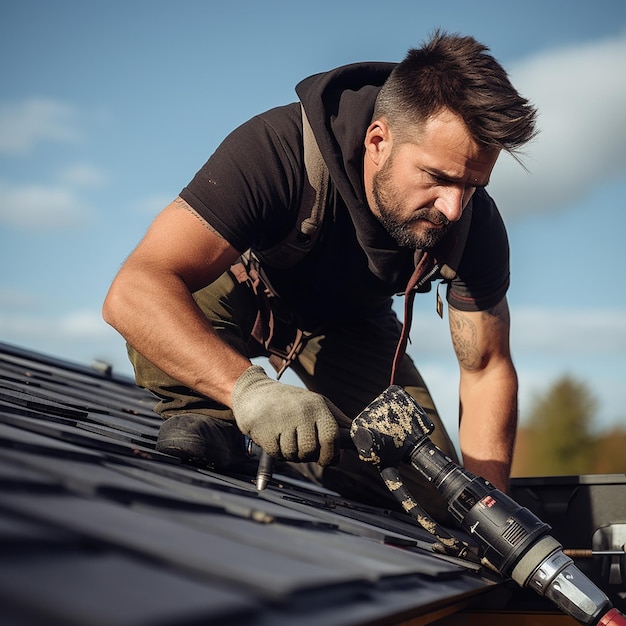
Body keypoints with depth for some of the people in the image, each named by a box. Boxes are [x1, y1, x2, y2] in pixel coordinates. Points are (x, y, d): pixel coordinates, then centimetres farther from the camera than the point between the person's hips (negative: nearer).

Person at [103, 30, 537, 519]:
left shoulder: (474, 226, -27)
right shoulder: (279, 148, -40)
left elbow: (487, 370, -14)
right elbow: (133, 292, -48)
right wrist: (248, 387, -64)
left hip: (348, 325, 3)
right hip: (246, 291, -3)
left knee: (429, 494, -11)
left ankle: (311, 457, 16)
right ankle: (204, 415, -11)